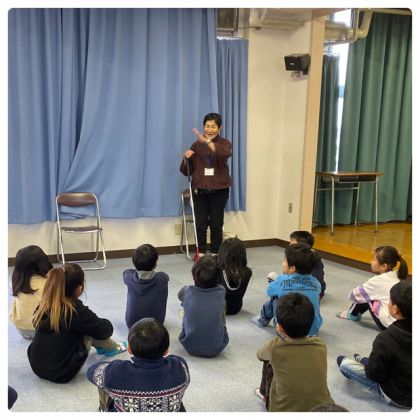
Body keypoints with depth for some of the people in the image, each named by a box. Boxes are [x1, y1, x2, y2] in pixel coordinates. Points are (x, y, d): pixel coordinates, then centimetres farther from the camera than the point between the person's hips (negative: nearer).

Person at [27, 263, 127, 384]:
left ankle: (100, 347, 32)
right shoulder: (77, 311, -21)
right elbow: (105, 330, -8)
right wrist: (107, 324, 16)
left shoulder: (44, 305, -6)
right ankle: (113, 348, 27)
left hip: (37, 368, 6)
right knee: (91, 330, 2)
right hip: (62, 374, -6)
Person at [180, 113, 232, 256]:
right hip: (200, 191, 1)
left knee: (216, 224, 5)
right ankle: (201, 252, 18)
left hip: (219, 191, -1)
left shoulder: (224, 143, 0)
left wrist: (207, 141, -38)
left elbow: (225, 153, -28)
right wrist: (186, 158, -13)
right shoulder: (197, 145, 4)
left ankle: (216, 253, 19)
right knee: (200, 224, 3)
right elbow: (186, 171, 7)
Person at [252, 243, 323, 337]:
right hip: (313, 331, 3)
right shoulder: (315, 283, -6)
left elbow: (269, 291, 6)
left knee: (274, 298, 16)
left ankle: (263, 319, 41)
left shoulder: (282, 281, -14)